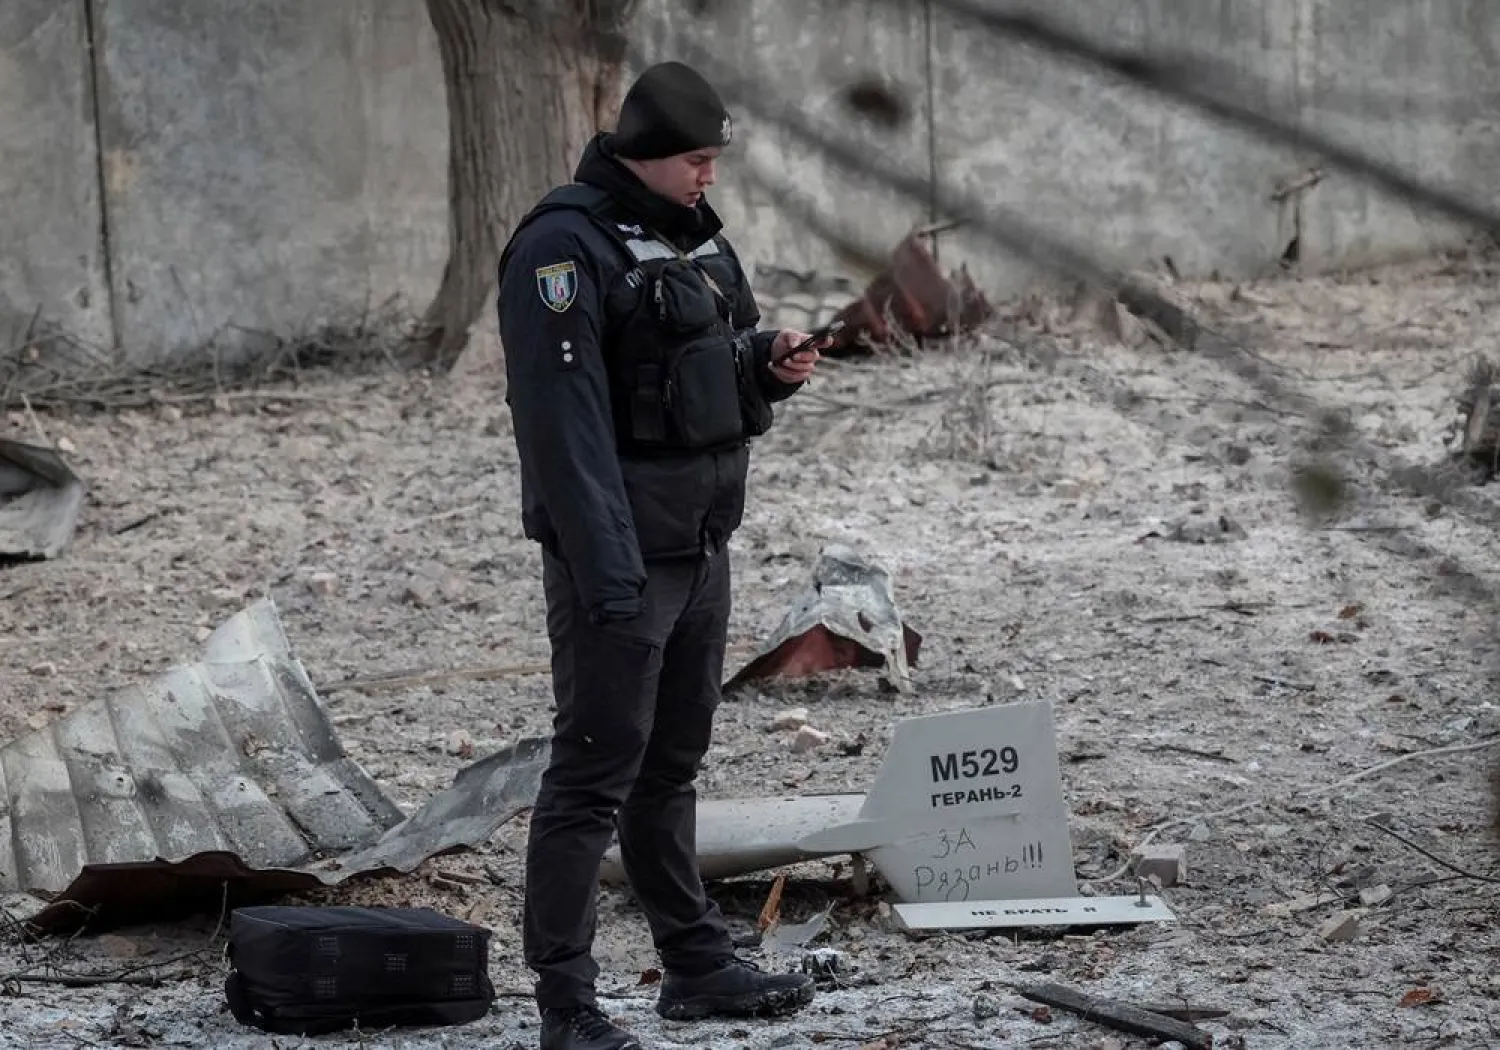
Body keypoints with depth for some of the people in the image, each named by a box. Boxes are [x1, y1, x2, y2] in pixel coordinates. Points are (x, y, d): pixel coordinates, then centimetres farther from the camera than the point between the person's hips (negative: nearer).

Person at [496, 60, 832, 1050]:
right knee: (595, 770, -7)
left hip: (702, 546, 9)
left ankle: (697, 964, 28)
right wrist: (609, 573, -26)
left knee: (672, 762, 18)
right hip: (621, 551, -9)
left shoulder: (691, 228, 11)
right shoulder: (565, 247, -17)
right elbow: (565, 417, -21)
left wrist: (769, 363, -1)